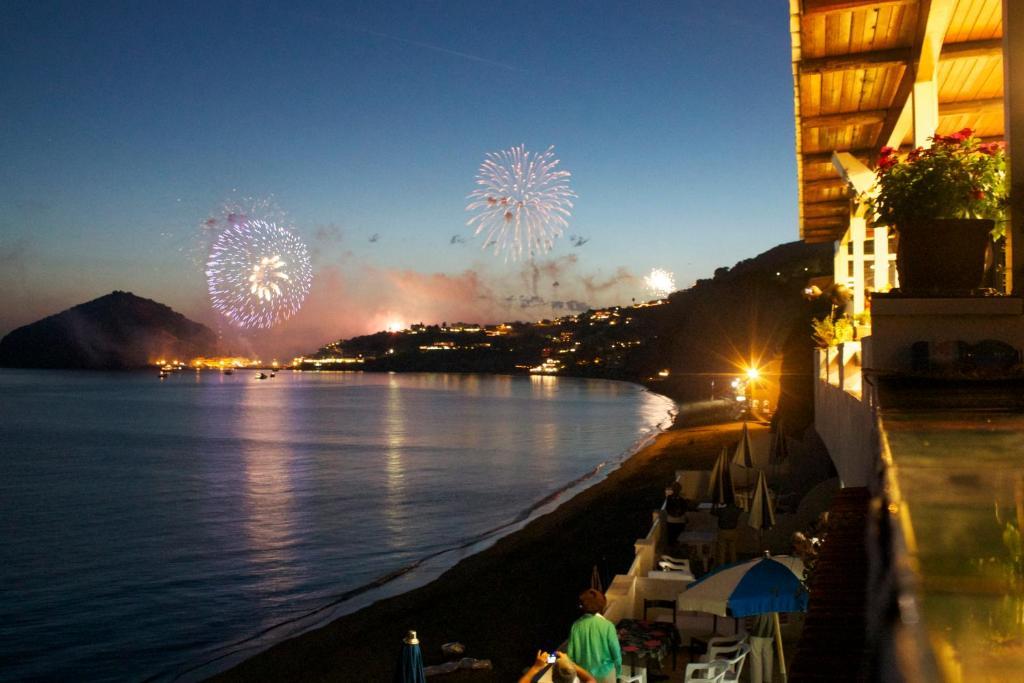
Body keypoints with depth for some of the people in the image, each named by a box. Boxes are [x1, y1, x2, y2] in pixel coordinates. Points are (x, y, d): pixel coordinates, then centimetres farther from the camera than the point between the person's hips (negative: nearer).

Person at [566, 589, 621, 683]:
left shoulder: (576, 626, -11)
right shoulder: (607, 626, -19)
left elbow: (570, 653, -6)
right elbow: (615, 652, -12)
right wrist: (618, 670, 6)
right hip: (605, 673, -2)